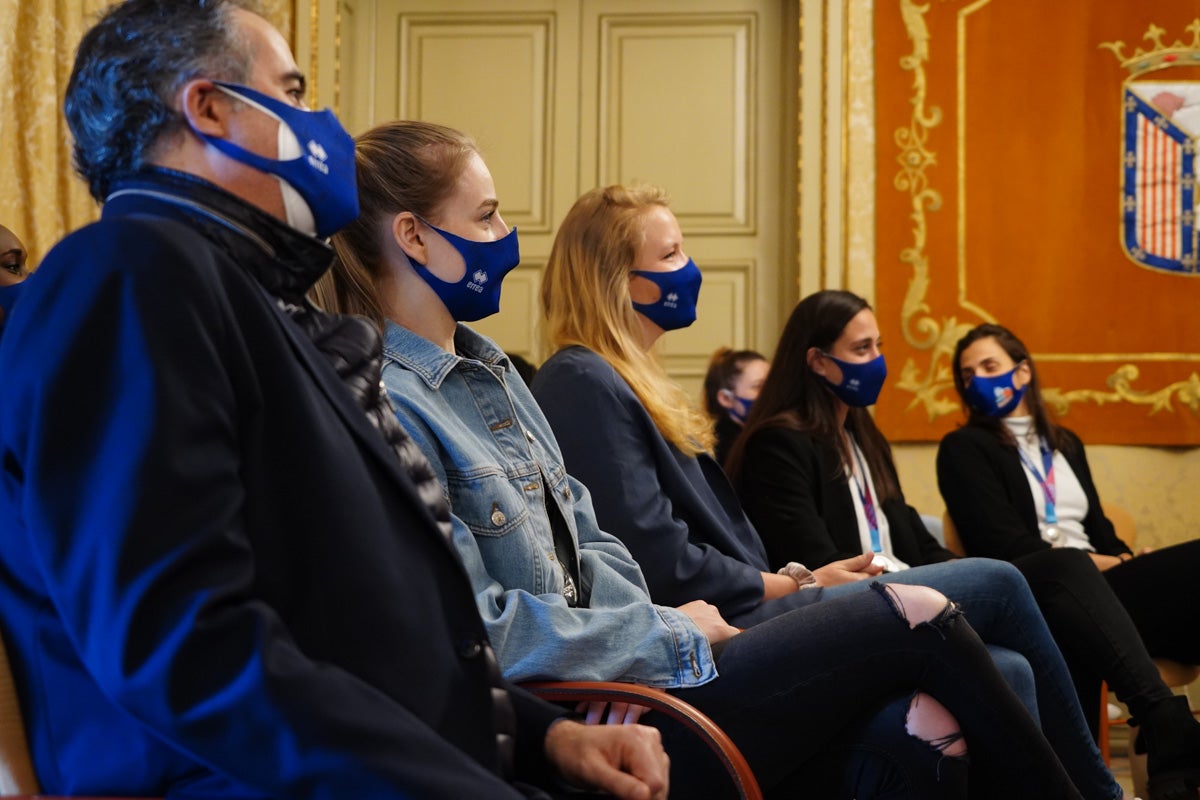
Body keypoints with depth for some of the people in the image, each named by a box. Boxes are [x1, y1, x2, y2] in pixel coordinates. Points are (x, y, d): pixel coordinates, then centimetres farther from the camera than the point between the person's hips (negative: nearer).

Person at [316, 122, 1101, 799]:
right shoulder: (387, 406, -16)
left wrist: (662, 623, -1)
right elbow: (476, 627, -21)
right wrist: (672, 635, -12)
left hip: (619, 670, 9)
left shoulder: (486, 368, 14)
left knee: (921, 734, -8)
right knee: (919, 615, -4)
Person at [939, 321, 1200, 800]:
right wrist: (1097, 563, -8)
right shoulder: (963, 449, 9)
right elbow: (1003, 545, -4)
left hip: (1097, 586, 5)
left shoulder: (1065, 443, 28)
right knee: (1065, 565, -41)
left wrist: (1122, 559, -1)